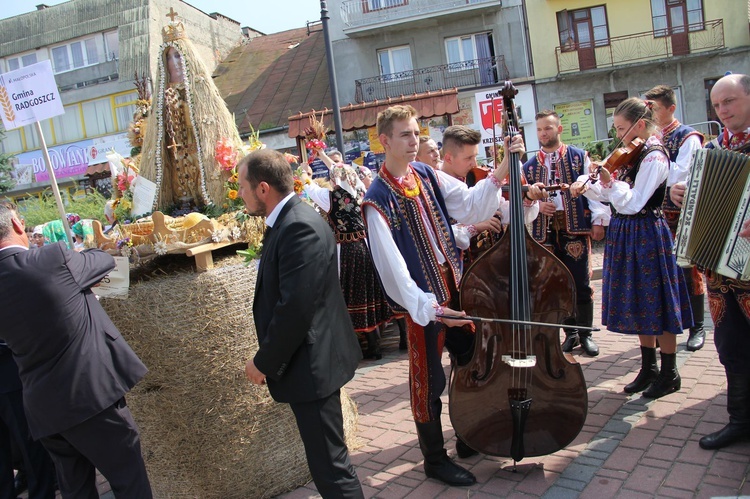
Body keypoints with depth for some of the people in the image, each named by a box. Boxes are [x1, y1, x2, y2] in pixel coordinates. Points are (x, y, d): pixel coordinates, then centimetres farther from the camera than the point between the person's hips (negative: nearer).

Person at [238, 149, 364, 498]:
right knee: (327, 458, 24)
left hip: (310, 364, -10)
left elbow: (295, 308, -27)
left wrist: (264, 362, -14)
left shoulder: (300, 227, -22)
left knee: (330, 465, 1)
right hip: (310, 357, 10)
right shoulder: (286, 220, 9)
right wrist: (269, 357, 12)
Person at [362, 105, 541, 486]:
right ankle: (435, 459, 27)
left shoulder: (427, 175, 3)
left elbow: (470, 206, -5)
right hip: (424, 302, -7)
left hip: (455, 286, 7)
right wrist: (428, 307, -32)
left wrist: (501, 171, -17)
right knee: (429, 381, 6)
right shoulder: (378, 201, -17)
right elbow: (392, 267, -24)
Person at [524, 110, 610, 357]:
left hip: (575, 227, -2)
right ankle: (571, 334, 19)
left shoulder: (579, 157, 5)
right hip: (545, 231, 2)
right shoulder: (529, 166, 11)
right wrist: (536, 205, -9)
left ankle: (586, 334, 16)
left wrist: (599, 220, -7)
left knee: (581, 284, 2)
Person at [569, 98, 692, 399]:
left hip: (646, 235, -9)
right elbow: (608, 195, 13)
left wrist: (610, 182, -27)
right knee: (637, 301, 14)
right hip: (625, 234, 9)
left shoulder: (654, 157, -15)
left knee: (656, 302, 1)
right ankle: (649, 368, 26)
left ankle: (669, 374, 15)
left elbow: (632, 204, -22)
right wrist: (585, 187, -3)